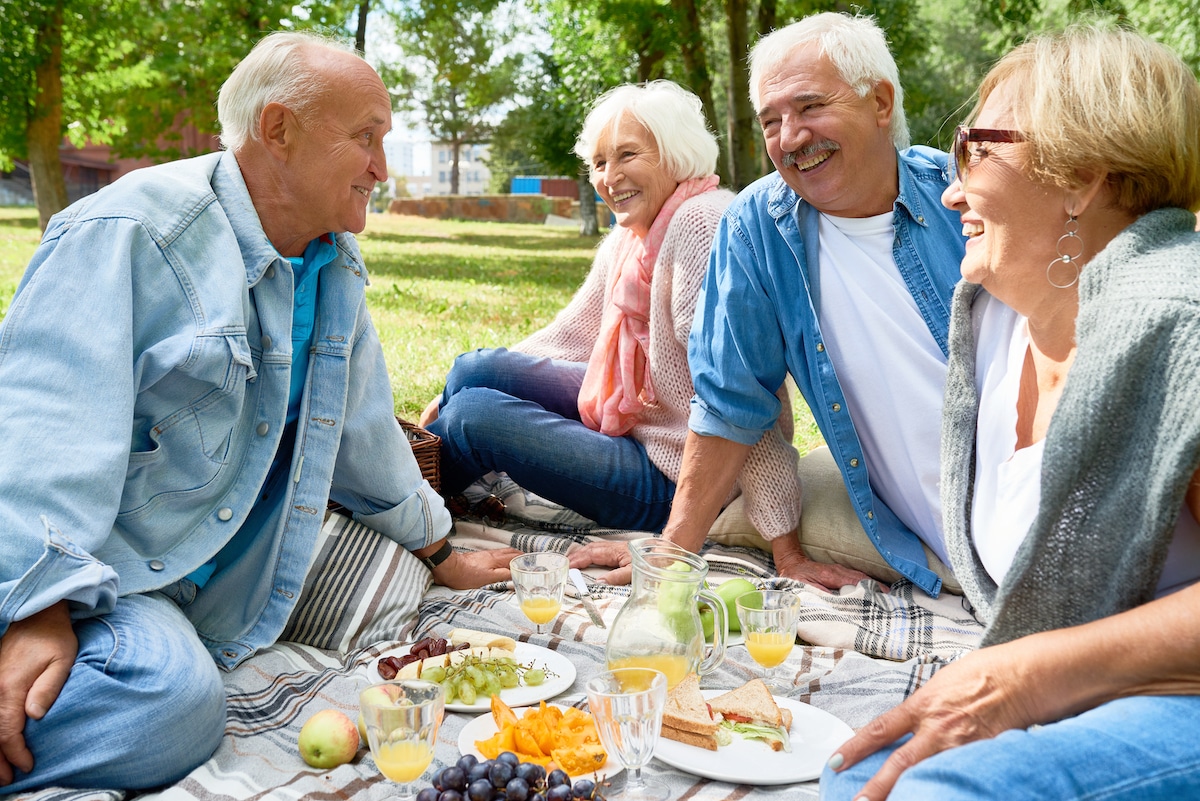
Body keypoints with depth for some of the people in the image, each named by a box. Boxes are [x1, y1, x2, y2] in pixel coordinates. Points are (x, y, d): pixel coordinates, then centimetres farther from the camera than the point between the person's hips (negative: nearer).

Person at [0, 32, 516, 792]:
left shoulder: (337, 269, 10)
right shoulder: (132, 231, -14)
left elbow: (364, 426, 20)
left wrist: (438, 552, 26)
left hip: (208, 585, 9)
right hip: (80, 562, -9)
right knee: (168, 703, -31)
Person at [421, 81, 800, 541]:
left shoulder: (702, 223, -23)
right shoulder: (627, 237, 7)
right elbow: (571, 333, 17)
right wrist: (457, 389, 13)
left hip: (670, 474, -9)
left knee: (474, 414, -11)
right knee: (476, 368, 5)